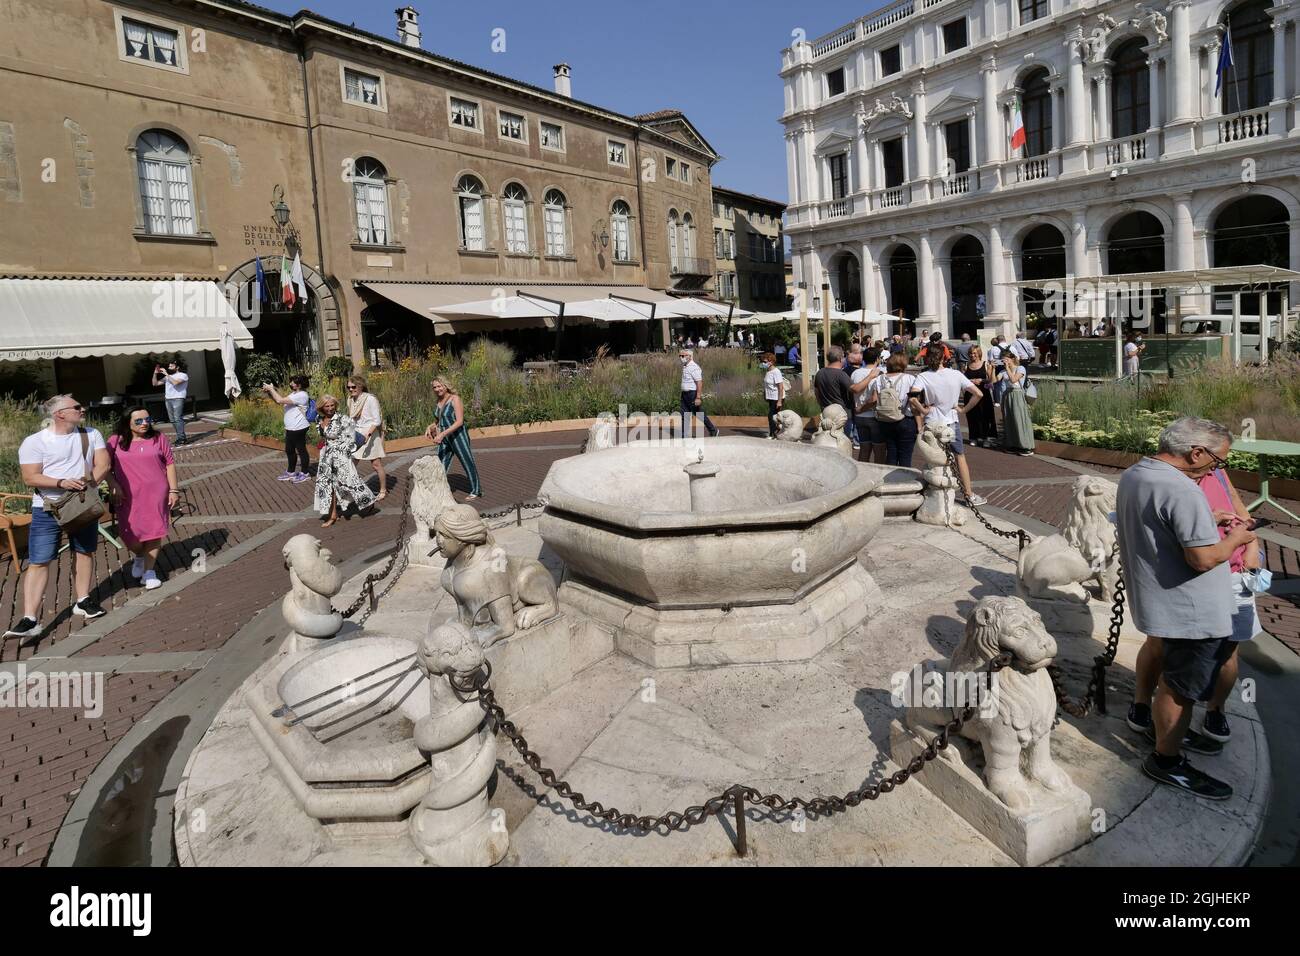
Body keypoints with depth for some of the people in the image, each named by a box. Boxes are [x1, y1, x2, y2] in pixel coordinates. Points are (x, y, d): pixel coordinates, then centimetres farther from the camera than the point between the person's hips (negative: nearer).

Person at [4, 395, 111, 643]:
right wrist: (62, 483, -27)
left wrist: (88, 483, -21)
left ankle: (83, 600, 29)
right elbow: (30, 478, -13)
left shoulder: (91, 434, 2)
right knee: (38, 562, -6)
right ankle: (30, 620, -7)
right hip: (47, 509, -4)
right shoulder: (34, 442, -8)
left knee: (84, 552, 14)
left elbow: (103, 464, -4)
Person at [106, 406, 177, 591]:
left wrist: (174, 490, -1)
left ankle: (149, 571, 18)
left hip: (156, 495, 0)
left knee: (154, 531, 4)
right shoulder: (116, 441, -1)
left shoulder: (159, 438, 0)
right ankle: (139, 556, 36)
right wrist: (114, 486, -9)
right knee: (129, 535, 1)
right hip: (129, 497, 0)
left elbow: (170, 464, 2)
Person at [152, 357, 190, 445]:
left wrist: (166, 374, -12)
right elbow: (155, 384, 22)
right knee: (172, 420, 4)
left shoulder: (183, 375, 1)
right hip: (168, 400, 7)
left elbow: (175, 382, -18)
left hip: (178, 399, -7)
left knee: (178, 419, -15)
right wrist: (155, 373, 10)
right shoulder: (167, 377, 21)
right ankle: (180, 437, 8)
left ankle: (181, 438, -16)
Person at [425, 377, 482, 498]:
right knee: (440, 466, 3)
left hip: (458, 436, -7)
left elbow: (459, 421, -23)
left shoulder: (455, 399, -14)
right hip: (445, 438, 7)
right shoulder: (439, 401, 8)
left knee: (468, 463, 6)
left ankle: (476, 491, 20)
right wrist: (430, 427, 4)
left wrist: (442, 434, -27)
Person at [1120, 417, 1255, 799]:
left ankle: (1143, 712, 51)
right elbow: (1203, 557, -28)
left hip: (1151, 595, 10)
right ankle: (1167, 762, 20)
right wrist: (1235, 539, -10)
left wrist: (1210, 521, 8)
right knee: (1181, 686, 5)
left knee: (1158, 647, 32)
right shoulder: (1182, 491, -29)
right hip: (1190, 611, -10)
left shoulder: (1132, 475, 1)